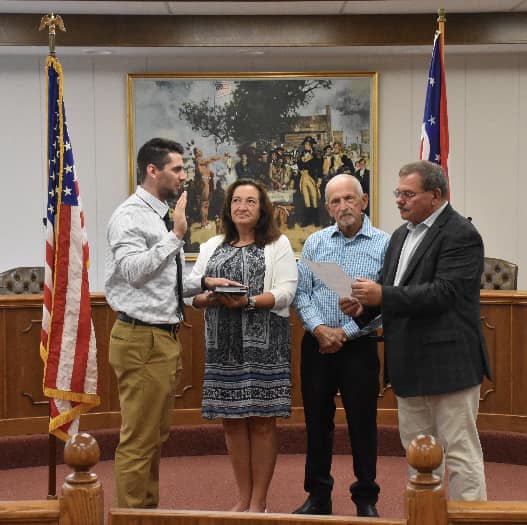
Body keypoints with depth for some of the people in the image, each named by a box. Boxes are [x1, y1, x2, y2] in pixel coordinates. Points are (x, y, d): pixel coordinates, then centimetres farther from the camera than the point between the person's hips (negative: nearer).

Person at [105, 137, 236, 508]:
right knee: (138, 439, -4)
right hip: (142, 338, -10)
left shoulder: (164, 217, 16)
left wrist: (203, 282, 8)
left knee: (157, 436, 17)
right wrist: (176, 235, -25)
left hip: (167, 337, 10)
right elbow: (134, 270, -25)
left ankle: (149, 510, 28)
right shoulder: (129, 216, -11)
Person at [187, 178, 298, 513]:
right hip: (224, 347, 4)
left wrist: (247, 302, -21)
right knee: (232, 420, 7)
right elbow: (192, 291, 10)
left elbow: (285, 291, -7)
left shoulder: (278, 244, 4)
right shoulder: (212, 247, 16)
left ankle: (259, 500, 10)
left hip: (263, 347, -4)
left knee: (262, 421, 0)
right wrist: (210, 299, -12)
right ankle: (244, 497, 19)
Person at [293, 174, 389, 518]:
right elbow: (301, 293, 4)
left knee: (363, 422, 4)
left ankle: (366, 499, 18)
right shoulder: (315, 243, 7)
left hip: (359, 346, -3)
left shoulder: (384, 244, -3)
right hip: (317, 344, 3)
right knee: (317, 421, 9)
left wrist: (345, 333, -13)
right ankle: (318, 496, 22)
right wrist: (319, 329, -12)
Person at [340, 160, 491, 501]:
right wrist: (365, 305, -2)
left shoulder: (461, 235, -12)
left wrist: (383, 295, -25)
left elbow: (443, 292, -22)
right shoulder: (401, 235, 16)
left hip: (448, 362, -9)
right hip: (410, 364, 9)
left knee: (459, 452, -2)